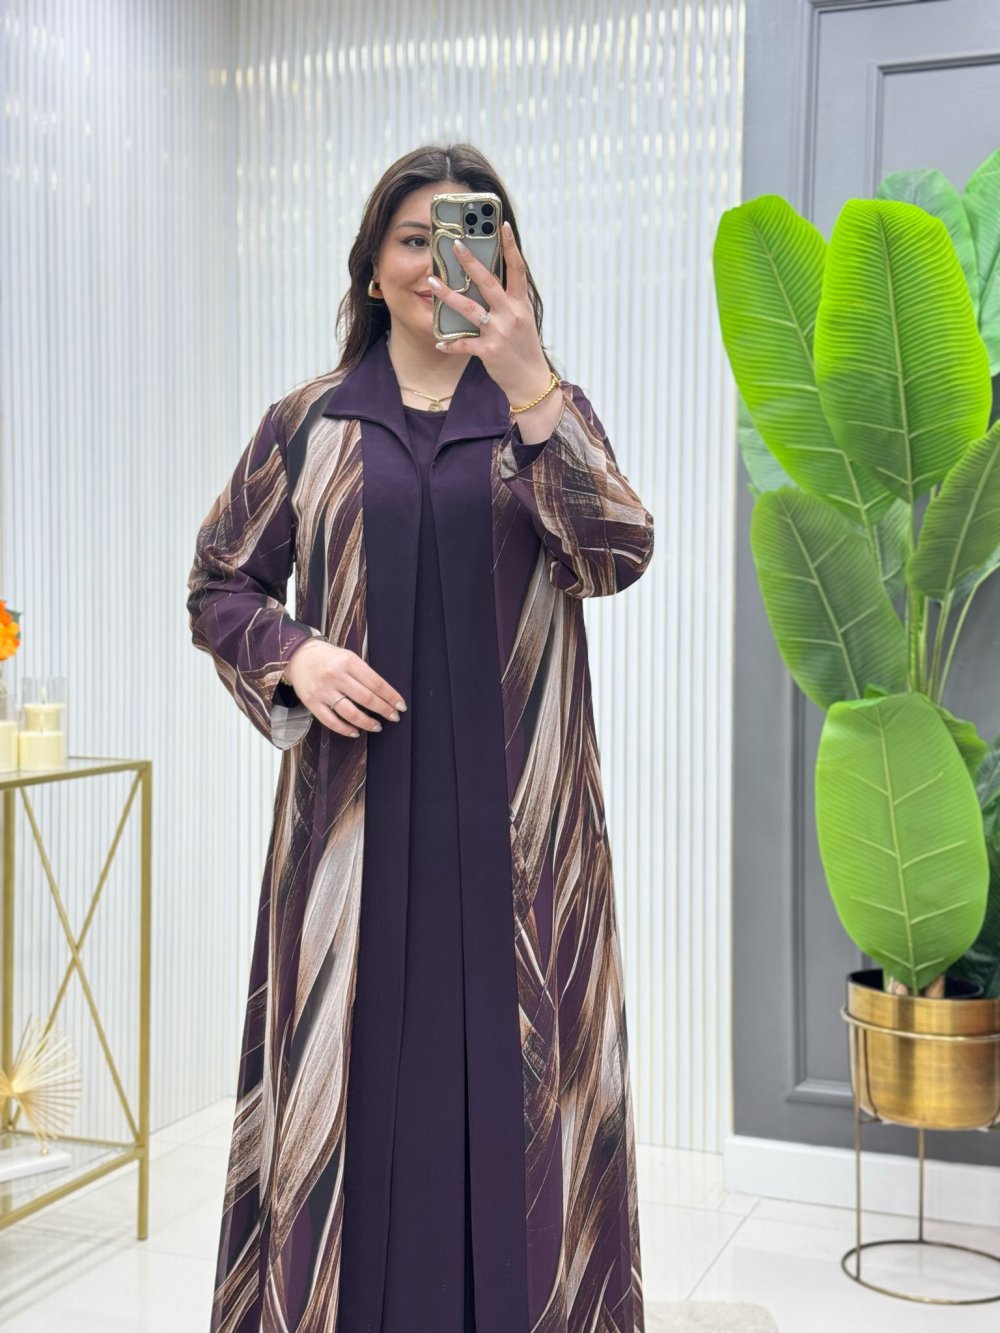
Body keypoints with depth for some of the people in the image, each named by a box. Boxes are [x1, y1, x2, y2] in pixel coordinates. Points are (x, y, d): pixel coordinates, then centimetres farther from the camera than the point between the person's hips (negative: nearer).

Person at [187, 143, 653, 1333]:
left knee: (514, 1081, 3)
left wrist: (527, 384, -23)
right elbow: (217, 583, 13)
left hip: (515, 821, 0)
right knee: (354, 1080, 4)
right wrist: (291, 656, -7)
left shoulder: (547, 414, 6)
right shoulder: (307, 424, 8)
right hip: (356, 819, 1)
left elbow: (617, 554, -12)